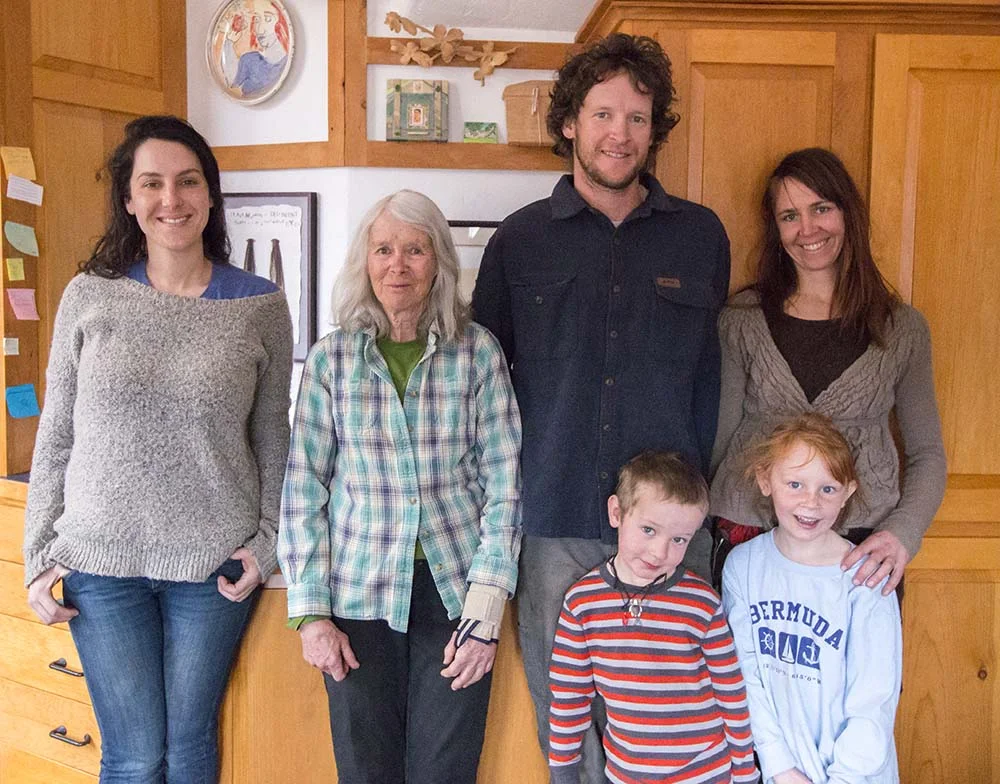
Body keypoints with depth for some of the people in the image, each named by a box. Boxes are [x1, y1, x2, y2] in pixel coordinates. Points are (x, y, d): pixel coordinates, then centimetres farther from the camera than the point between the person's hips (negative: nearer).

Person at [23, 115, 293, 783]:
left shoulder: (260, 306, -2)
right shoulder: (90, 296, 0)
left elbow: (273, 442, 5)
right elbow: (55, 438, 5)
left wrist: (267, 541, -3)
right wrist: (39, 554, 2)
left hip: (214, 563, 0)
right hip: (101, 560, 0)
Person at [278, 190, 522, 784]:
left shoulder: (477, 351, -2)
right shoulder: (331, 359, -1)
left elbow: (504, 484, -2)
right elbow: (303, 491, 2)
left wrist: (485, 612, -7)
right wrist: (310, 613, -2)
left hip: (454, 588, 0)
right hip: (359, 594, 1)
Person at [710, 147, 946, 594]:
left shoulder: (903, 329, 4)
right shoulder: (743, 318, 2)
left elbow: (927, 455, 8)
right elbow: (717, 438, 5)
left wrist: (903, 533, -9)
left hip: (863, 550, 1)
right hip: (751, 539, 0)